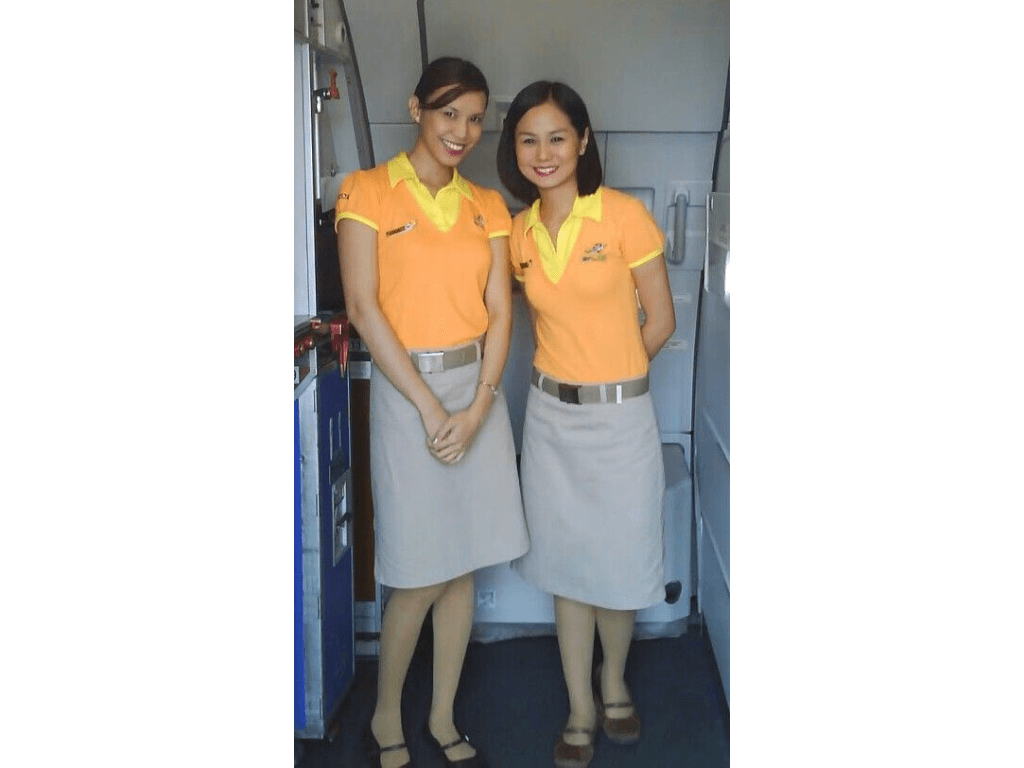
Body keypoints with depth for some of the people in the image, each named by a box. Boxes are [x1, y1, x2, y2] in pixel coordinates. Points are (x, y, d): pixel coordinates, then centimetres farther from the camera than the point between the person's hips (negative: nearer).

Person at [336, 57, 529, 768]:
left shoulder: (488, 206, 10)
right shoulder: (368, 191, -4)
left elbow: (499, 311, 4)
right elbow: (364, 308, -11)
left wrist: (478, 406, -10)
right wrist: (430, 408, -14)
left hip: (479, 390, 5)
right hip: (408, 389, -4)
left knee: (463, 567, 10)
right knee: (420, 577, -1)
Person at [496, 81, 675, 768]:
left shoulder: (624, 215, -10)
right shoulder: (520, 232, 3)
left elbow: (660, 321, -5)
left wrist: (607, 374, 3)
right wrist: (571, 374, 3)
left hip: (620, 415, -4)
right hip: (551, 414, 4)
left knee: (618, 564, 8)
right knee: (566, 566, 11)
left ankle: (614, 684, 36)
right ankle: (581, 710, 27)